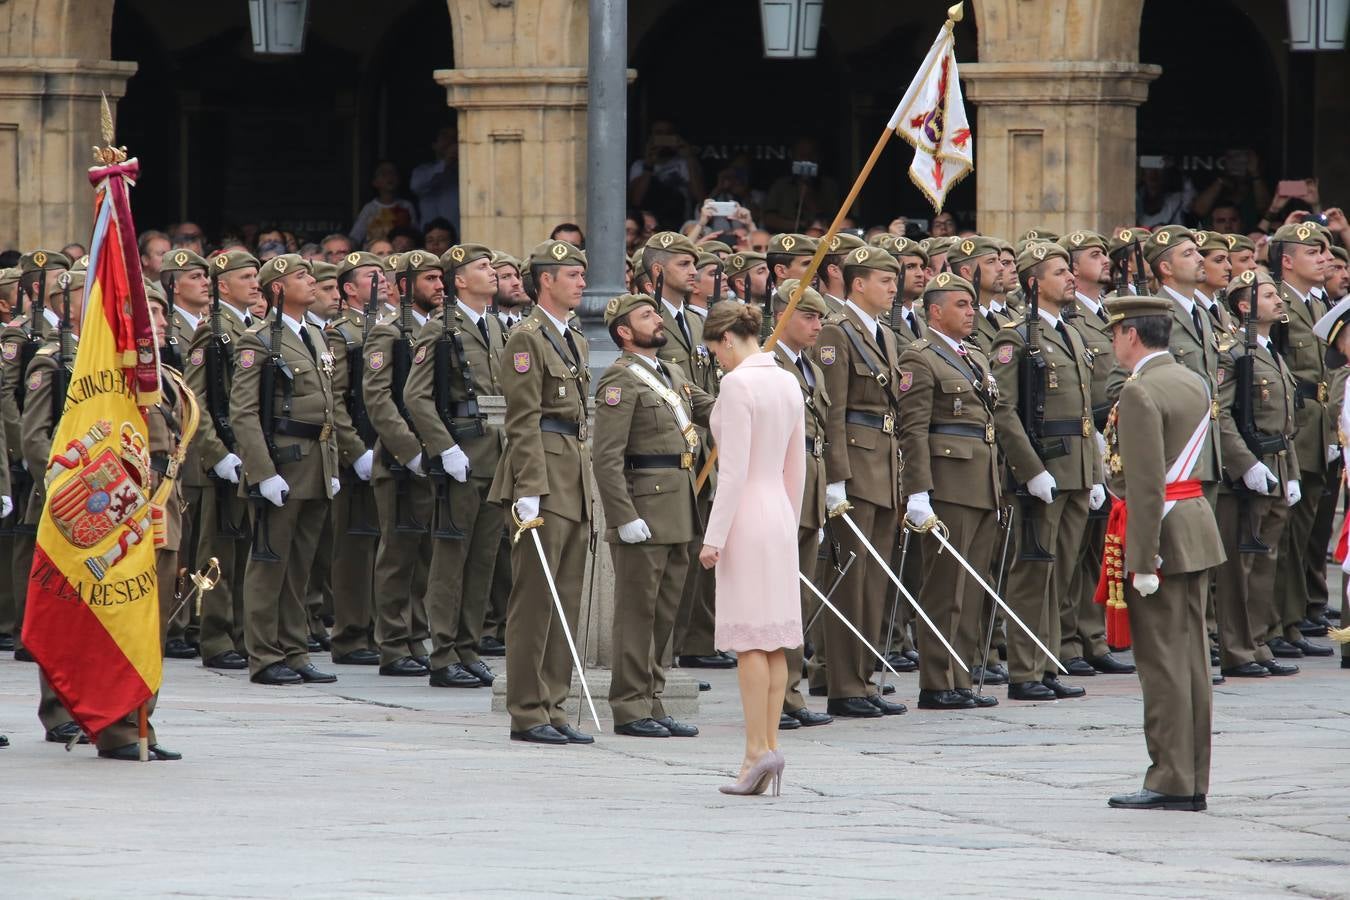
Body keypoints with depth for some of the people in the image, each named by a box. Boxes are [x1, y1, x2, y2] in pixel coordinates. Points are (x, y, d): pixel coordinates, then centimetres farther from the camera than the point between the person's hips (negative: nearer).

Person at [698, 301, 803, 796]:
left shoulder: (738, 384, -14)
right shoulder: (789, 383, 10)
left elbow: (734, 470, -18)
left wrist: (714, 537, -15)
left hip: (746, 516, -8)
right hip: (780, 514, 8)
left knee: (750, 641, -7)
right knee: (774, 642, 7)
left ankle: (758, 750, -11)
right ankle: (770, 748, 7)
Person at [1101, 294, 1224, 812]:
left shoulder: (1140, 394, -16)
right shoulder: (1194, 384, 13)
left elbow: (1145, 486, -20)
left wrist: (1143, 562, -21)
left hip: (1161, 533, -9)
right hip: (1198, 525, 9)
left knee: (1161, 660, -5)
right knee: (1192, 657, 10)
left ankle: (1170, 781, -4)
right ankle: (1194, 782, 13)